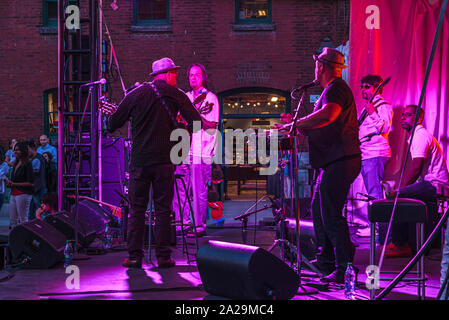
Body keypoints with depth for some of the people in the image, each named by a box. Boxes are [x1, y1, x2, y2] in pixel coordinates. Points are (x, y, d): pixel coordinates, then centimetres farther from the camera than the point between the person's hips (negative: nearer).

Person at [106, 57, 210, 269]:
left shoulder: (135, 95, 6)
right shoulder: (175, 94, 2)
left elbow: (112, 125, 8)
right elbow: (197, 122, -6)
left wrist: (109, 118, 30)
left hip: (139, 160, 1)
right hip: (164, 160, -1)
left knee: (137, 208, 6)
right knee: (163, 208, 5)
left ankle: (134, 256, 4)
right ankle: (163, 256, 4)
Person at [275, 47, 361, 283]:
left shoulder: (336, 89, -11)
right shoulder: (333, 89, 24)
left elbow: (328, 114, -32)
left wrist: (296, 124, -28)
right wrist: (299, 128, 22)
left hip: (339, 163, -11)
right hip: (333, 163, 11)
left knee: (331, 216, -12)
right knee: (318, 210, 18)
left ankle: (345, 269, -10)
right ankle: (326, 262, 27)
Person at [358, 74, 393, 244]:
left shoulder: (383, 106, -4)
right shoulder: (366, 108, 24)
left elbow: (385, 128, -19)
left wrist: (372, 113, -26)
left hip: (376, 154, -10)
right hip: (364, 155, 10)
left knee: (376, 195, -16)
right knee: (372, 195, 11)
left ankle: (383, 232, -18)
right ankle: (377, 229, 15)